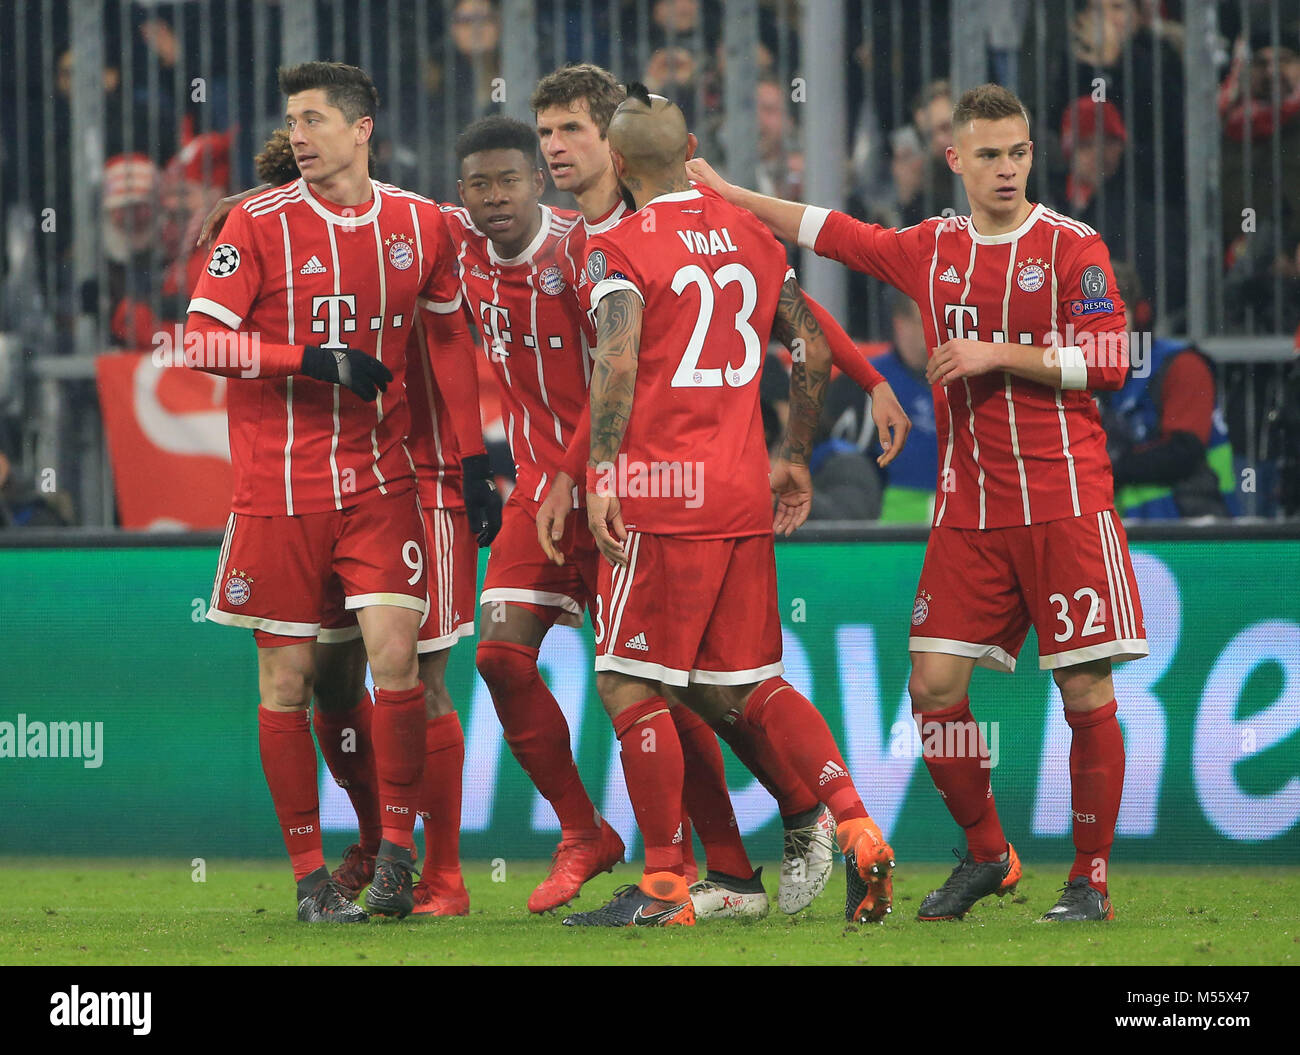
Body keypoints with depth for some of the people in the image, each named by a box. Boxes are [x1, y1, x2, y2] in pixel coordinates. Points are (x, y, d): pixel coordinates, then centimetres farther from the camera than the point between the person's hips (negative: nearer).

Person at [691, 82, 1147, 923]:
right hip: (970, 507, 5)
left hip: (1066, 504, -5)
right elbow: (829, 231, 21)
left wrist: (998, 354, -13)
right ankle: (987, 855, 16)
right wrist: (726, 192, 22)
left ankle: (1091, 877, 4)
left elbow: (1107, 362, -9)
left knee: (1086, 689, -6)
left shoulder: (1072, 248, -2)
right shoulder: (932, 251, 11)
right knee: (935, 683, -1)